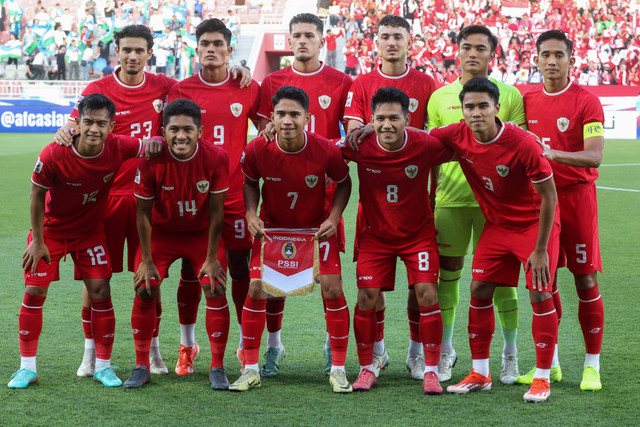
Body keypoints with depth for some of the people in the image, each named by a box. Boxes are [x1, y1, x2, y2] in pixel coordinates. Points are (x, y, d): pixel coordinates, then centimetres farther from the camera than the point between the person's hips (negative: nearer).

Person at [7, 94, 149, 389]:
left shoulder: (119, 148, -22)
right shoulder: (54, 155, -29)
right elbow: (38, 195, -14)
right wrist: (37, 240, -9)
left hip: (91, 230, 2)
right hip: (51, 229, -2)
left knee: (100, 293, -4)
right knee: (34, 292, -4)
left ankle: (103, 366, 10)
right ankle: (27, 368, 8)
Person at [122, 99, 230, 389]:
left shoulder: (216, 158, -23)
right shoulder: (151, 161, -24)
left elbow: (216, 211, -13)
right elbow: (143, 212, -13)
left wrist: (211, 258, -11)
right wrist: (146, 261, -11)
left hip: (202, 233, 0)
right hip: (161, 232, 0)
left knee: (216, 290, -11)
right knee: (144, 290, -9)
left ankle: (217, 368, 0)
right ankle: (141, 367, 4)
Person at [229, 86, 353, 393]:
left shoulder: (326, 151, -23)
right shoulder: (257, 150, -20)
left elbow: (344, 183, -3)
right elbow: (250, 182, 1)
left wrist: (334, 218, -15)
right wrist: (251, 214, -14)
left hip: (316, 227, -1)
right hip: (271, 226, 1)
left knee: (332, 289, -11)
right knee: (255, 288, -9)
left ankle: (338, 369, 4)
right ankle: (250, 370, 3)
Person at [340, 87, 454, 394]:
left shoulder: (425, 146, -20)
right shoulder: (360, 146, -18)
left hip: (419, 233, -1)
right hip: (375, 235, 1)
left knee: (427, 294, -11)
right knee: (366, 297, -6)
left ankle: (431, 371, 2)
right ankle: (366, 369, 11)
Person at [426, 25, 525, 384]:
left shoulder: (510, 95, 4)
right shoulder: (440, 97, 9)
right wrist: (430, 194, 9)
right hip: (450, 197, 2)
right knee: (447, 274, 4)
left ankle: (510, 354, 13)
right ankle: (445, 351, 17)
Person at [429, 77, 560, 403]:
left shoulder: (523, 144, -27)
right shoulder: (457, 136, -14)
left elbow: (549, 196, -20)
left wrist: (540, 250, -19)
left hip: (535, 223, -5)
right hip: (497, 224, 5)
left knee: (540, 294, -10)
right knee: (479, 291, 2)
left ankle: (542, 378, 1)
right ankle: (480, 374, 13)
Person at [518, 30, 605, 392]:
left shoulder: (586, 101, -7)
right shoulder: (527, 102, 9)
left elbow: (594, 156, -17)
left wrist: (554, 154, -32)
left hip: (576, 195, -4)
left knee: (586, 281, -3)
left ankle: (593, 365, 6)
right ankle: (549, 362, 17)